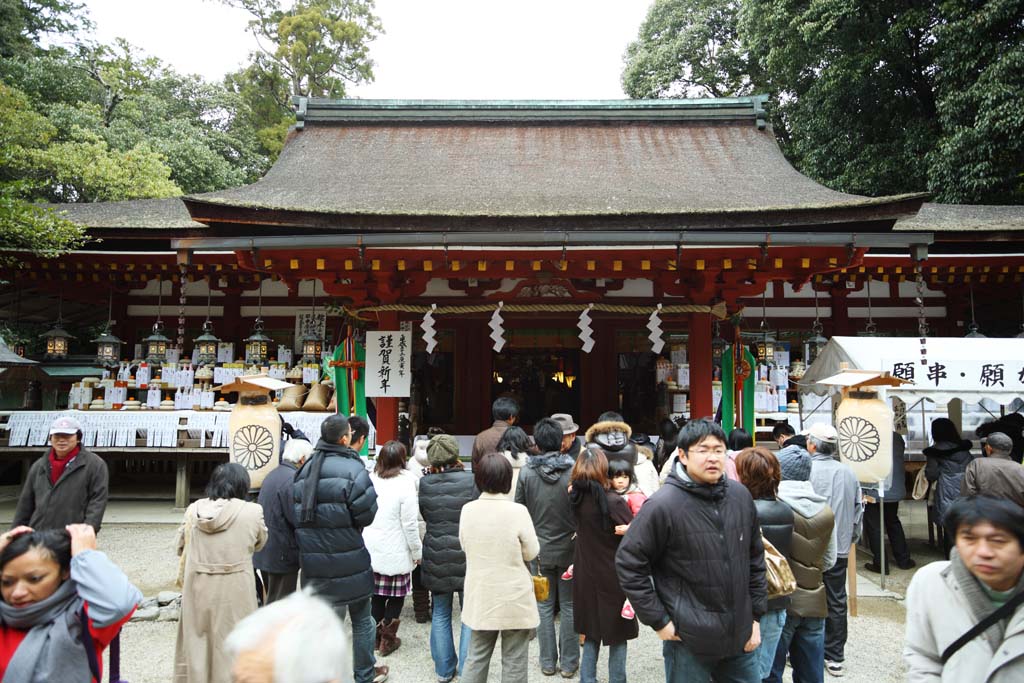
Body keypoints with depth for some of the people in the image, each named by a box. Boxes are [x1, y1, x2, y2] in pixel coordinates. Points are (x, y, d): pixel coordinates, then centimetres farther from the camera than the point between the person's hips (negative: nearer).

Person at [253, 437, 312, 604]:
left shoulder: (273, 474, 12)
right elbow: (298, 519, -23)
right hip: (282, 555, -9)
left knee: (271, 600, 21)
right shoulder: (292, 479, -20)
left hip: (264, 552, 9)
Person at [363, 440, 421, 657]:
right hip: (395, 552, -4)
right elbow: (410, 523, -12)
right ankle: (388, 639, 17)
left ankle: (375, 636, 25)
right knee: (396, 595, 10)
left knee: (376, 594, 14)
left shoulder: (370, 480, -3)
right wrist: (417, 551, -1)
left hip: (371, 549, 4)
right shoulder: (405, 483, -15)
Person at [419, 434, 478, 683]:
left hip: (436, 556, 3)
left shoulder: (424, 483, -6)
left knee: (440, 614, 17)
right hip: (466, 554, -2)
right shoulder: (471, 480, -14)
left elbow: (424, 515, 8)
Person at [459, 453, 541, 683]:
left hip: (480, 597, 4)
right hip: (514, 599, -4)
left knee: (476, 657, 18)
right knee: (514, 662, 11)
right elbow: (531, 552, -7)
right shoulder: (518, 511, -19)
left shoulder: (467, 510, -7)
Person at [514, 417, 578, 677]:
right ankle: (568, 663, 19)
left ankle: (548, 662, 21)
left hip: (539, 549, 1)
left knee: (544, 606, 13)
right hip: (569, 549, -1)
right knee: (569, 606, 12)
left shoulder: (526, 472, -9)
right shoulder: (574, 472, -13)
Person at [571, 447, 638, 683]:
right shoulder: (614, 501, -20)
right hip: (613, 578, -5)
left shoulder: (577, 497, -3)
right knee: (618, 636, 10)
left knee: (592, 633, 19)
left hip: (585, 575, 5)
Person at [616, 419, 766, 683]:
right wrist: (658, 620, -10)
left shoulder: (741, 497, 2)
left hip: (741, 639, 5)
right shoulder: (662, 505, -17)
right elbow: (629, 563, -12)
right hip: (688, 642, -5)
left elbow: (755, 559, 12)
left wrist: (756, 616, 11)